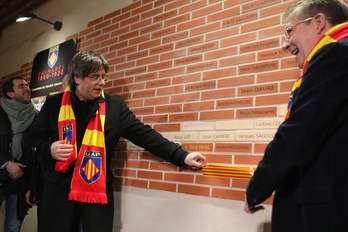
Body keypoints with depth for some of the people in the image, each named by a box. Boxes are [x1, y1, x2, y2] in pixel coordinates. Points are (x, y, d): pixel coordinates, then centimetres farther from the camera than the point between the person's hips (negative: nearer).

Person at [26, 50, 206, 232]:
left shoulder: (114, 106, 2)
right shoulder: (54, 104, 3)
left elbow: (144, 134, -1)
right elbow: (34, 138, 13)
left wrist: (182, 156, -8)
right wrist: (48, 149, -11)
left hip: (97, 192, 0)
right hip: (57, 192, 1)